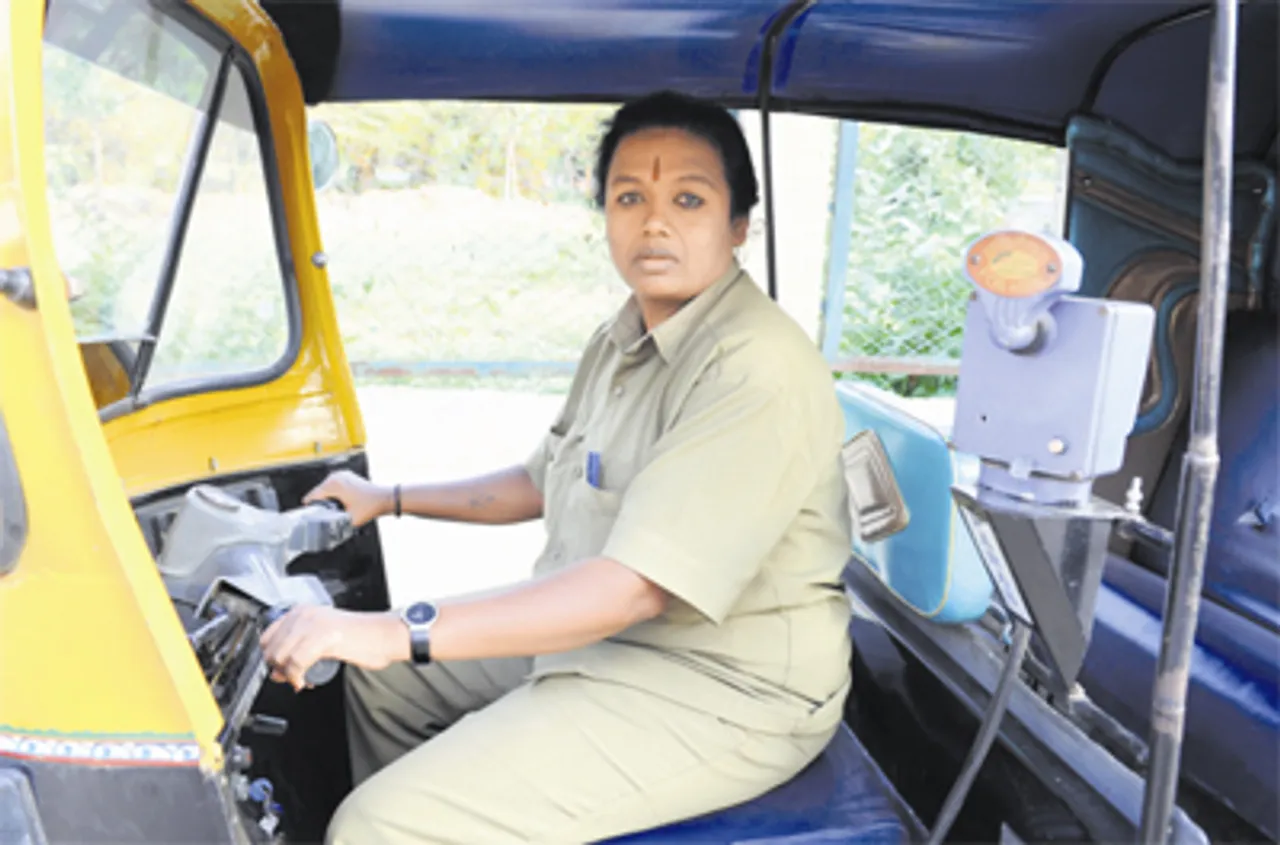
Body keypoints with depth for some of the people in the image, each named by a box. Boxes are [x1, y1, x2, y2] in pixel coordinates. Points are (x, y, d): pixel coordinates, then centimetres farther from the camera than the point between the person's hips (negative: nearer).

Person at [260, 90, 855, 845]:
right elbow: (543, 482, 21)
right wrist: (391, 500, 22)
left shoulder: (759, 368, -24)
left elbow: (637, 585, -30)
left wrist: (399, 632, -31)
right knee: (384, 677, 18)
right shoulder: (624, 341, 8)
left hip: (718, 686, -9)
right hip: (598, 630, 9)